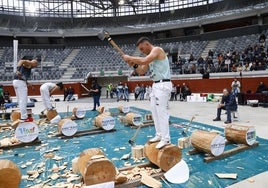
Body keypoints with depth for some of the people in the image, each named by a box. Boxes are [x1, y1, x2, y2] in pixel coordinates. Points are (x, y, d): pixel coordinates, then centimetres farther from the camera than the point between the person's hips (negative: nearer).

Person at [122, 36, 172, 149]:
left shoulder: (157, 50, -10)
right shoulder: (150, 56, 18)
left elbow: (144, 61, -26)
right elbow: (142, 70, 17)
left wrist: (130, 58, -14)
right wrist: (133, 64, 0)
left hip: (163, 85, -10)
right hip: (156, 85, 10)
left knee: (161, 111, -10)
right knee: (155, 111, 12)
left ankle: (165, 139, -3)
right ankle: (159, 135, 21)